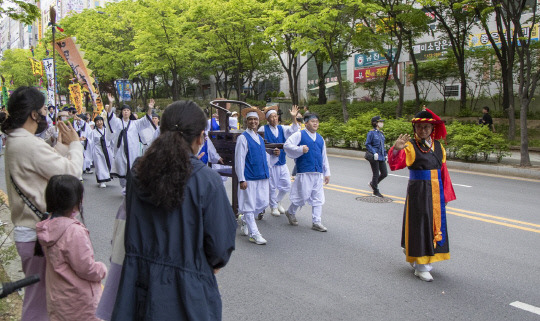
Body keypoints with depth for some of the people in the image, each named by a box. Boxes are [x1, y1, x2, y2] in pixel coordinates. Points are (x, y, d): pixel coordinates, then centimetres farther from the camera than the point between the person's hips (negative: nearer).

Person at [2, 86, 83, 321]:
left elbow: (50, 165, 11)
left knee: (37, 293, 26)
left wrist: (62, 145, 9)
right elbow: (72, 172, -20)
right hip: (38, 234, -10)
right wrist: (75, 144, -6)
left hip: (26, 229, 10)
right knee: (39, 301, 4)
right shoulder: (31, 145, -23)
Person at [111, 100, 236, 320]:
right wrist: (214, 263, 5)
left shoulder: (137, 173, -6)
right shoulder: (206, 181, -20)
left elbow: (130, 231, 6)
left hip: (138, 286, 4)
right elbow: (220, 245, -15)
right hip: (186, 292, -4)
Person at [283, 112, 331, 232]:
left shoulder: (320, 139, 17)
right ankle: (291, 213, 25)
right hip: (304, 172, -6)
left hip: (318, 173, 6)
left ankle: (316, 222, 13)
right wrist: (300, 149, -22)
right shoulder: (299, 135, -1)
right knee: (302, 196, -1)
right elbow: (287, 145, -11)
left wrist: (327, 173, 17)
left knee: (318, 198, 5)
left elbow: (324, 157, 20)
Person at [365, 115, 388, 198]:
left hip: (381, 157, 7)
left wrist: (385, 155, 15)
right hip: (374, 157, -7)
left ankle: (372, 183, 29)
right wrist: (374, 153, -20)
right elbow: (367, 144, -10)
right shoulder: (371, 132, -8)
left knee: (385, 173, 6)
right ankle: (375, 191, 15)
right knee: (376, 174, 0)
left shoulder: (381, 133, 14)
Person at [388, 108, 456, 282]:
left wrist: (445, 194, 11)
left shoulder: (438, 146, 8)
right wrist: (396, 150, -45)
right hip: (418, 191, -6)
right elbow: (395, 164, -25)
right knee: (420, 224, -2)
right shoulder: (410, 146, -9)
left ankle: (427, 259, 34)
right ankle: (420, 267, 9)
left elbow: (443, 170, 12)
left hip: (435, 192, 6)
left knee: (435, 224, 14)